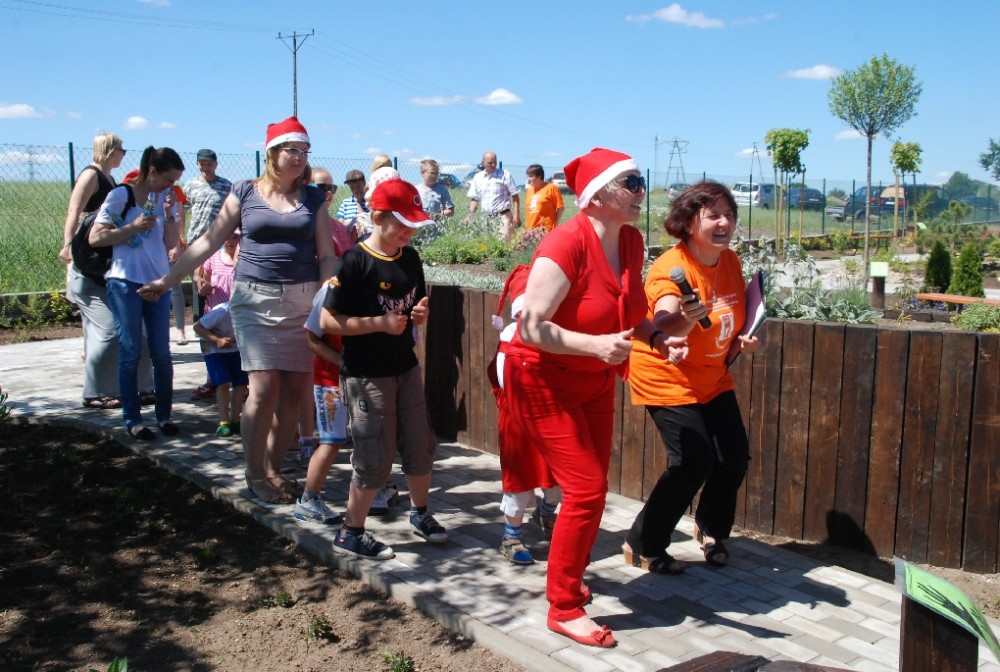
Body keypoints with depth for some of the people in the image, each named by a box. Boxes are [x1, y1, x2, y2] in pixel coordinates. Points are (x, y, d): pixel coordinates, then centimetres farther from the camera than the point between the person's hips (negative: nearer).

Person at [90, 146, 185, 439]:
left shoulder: (165, 198, 8)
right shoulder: (120, 196, -5)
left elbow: (172, 243, 5)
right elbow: (95, 237, -8)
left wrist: (170, 214, -7)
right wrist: (133, 227, -13)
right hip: (125, 283, -4)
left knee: (162, 353, 6)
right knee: (130, 352, 2)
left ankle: (164, 415, 16)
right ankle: (132, 419, 10)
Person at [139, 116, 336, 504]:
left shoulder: (313, 198, 9)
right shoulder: (245, 193, 5)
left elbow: (326, 256, 6)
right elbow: (209, 242, 6)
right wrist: (166, 281, 2)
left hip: (303, 301, 2)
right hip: (256, 300, -2)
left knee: (294, 389, 1)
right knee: (264, 388, -9)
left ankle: (274, 469, 18)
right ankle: (255, 475, 7)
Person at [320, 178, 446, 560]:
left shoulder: (410, 259, 5)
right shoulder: (356, 262, -16)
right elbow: (329, 321, -18)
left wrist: (420, 314, -3)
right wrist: (380, 322, -23)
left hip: (406, 368, 7)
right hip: (366, 375, -7)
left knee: (421, 446, 14)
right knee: (374, 460, -1)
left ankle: (420, 513, 36)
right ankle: (350, 533, 17)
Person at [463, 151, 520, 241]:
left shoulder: (505, 175, 0)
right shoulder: (477, 177, 11)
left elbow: (515, 196, -1)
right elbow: (475, 199, 16)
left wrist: (516, 215, -10)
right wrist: (470, 215, 1)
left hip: (503, 216, -4)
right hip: (486, 218, 4)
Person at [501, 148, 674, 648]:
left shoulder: (631, 241, -2)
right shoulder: (566, 245, -26)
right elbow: (531, 328, -28)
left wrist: (657, 335, -6)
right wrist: (597, 345, -38)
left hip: (595, 381, 8)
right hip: (544, 380, -8)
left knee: (593, 487, 15)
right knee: (587, 489, -10)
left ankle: (570, 576, 38)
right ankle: (563, 608, 7)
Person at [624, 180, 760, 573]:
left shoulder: (730, 261, -1)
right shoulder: (671, 268, -25)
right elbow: (663, 325, -42)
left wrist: (745, 338, -2)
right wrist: (685, 318, -63)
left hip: (713, 378, 8)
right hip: (667, 379, -8)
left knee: (735, 456, 8)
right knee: (693, 463, -14)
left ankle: (712, 530, 35)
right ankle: (642, 546, 3)